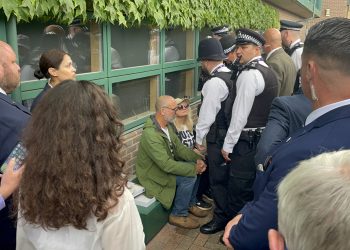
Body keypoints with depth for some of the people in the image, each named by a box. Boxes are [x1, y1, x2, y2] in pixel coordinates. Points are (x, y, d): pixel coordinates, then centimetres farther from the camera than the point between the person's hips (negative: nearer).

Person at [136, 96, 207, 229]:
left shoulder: (168, 125, -3)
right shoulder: (151, 134, -32)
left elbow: (179, 147, 3)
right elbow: (166, 165, -33)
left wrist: (197, 159, -12)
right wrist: (193, 168, -26)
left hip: (166, 164, 9)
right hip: (154, 173, -9)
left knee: (195, 168, 1)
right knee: (189, 177, -21)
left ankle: (190, 204, 20)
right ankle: (178, 215, -1)